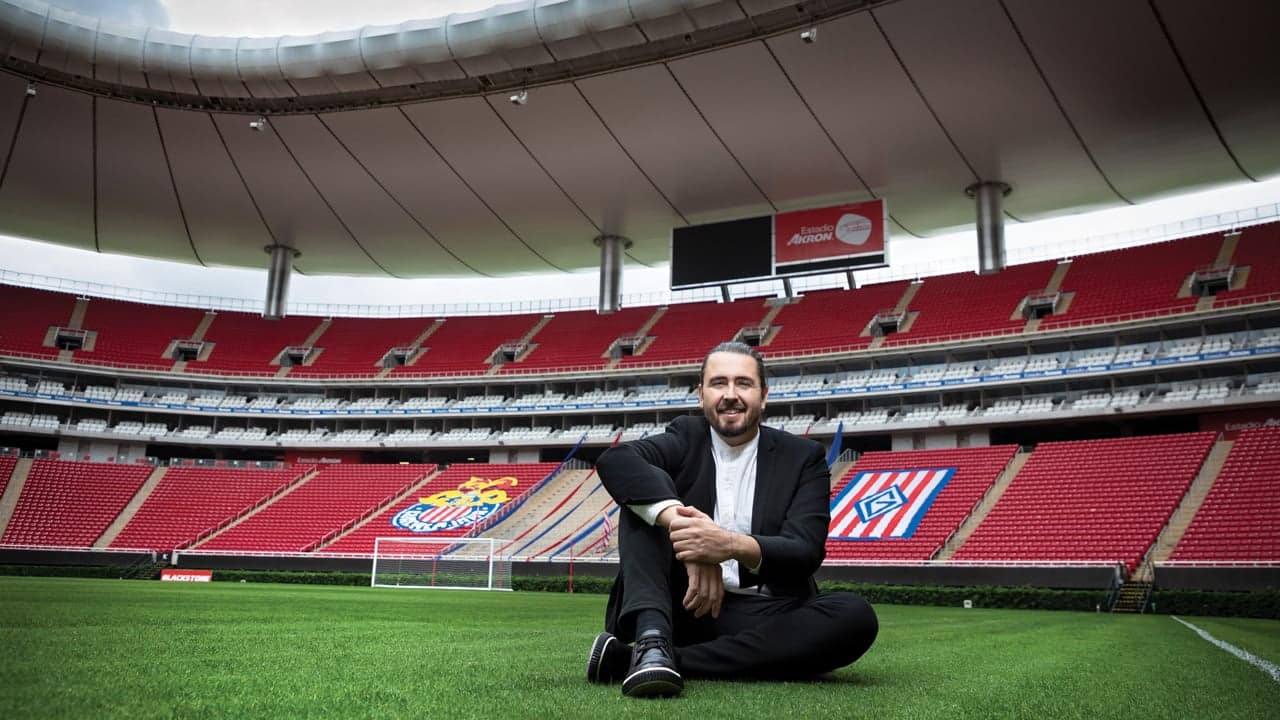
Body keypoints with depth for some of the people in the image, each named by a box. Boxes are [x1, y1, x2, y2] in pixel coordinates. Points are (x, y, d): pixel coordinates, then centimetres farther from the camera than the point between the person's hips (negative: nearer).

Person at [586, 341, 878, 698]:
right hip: (684, 604, 0)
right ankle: (652, 641, -34)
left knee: (856, 616, -28)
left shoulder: (803, 457, 3)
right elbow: (615, 460, -17)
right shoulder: (686, 438, 5)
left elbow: (806, 552, -11)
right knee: (644, 495, -13)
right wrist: (681, 523, -35)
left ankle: (666, 658, -29)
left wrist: (733, 545, -32)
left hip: (762, 616, 0)